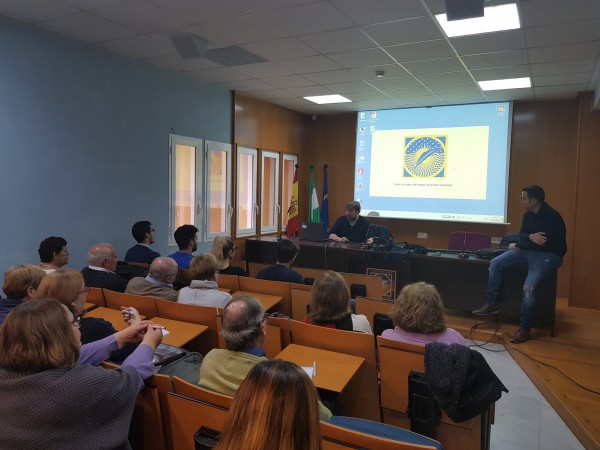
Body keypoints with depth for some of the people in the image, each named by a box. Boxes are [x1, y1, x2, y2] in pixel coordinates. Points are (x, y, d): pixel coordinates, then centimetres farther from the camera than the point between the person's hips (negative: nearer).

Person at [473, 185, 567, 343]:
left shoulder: (551, 217, -21)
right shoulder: (528, 214, 6)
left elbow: (543, 243, -24)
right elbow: (522, 235, 6)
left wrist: (517, 246, -8)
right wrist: (530, 237, -21)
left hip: (548, 255, -8)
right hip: (529, 250, 8)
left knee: (529, 287, -28)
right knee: (495, 263, -6)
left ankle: (525, 330, -14)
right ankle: (490, 304, 1)